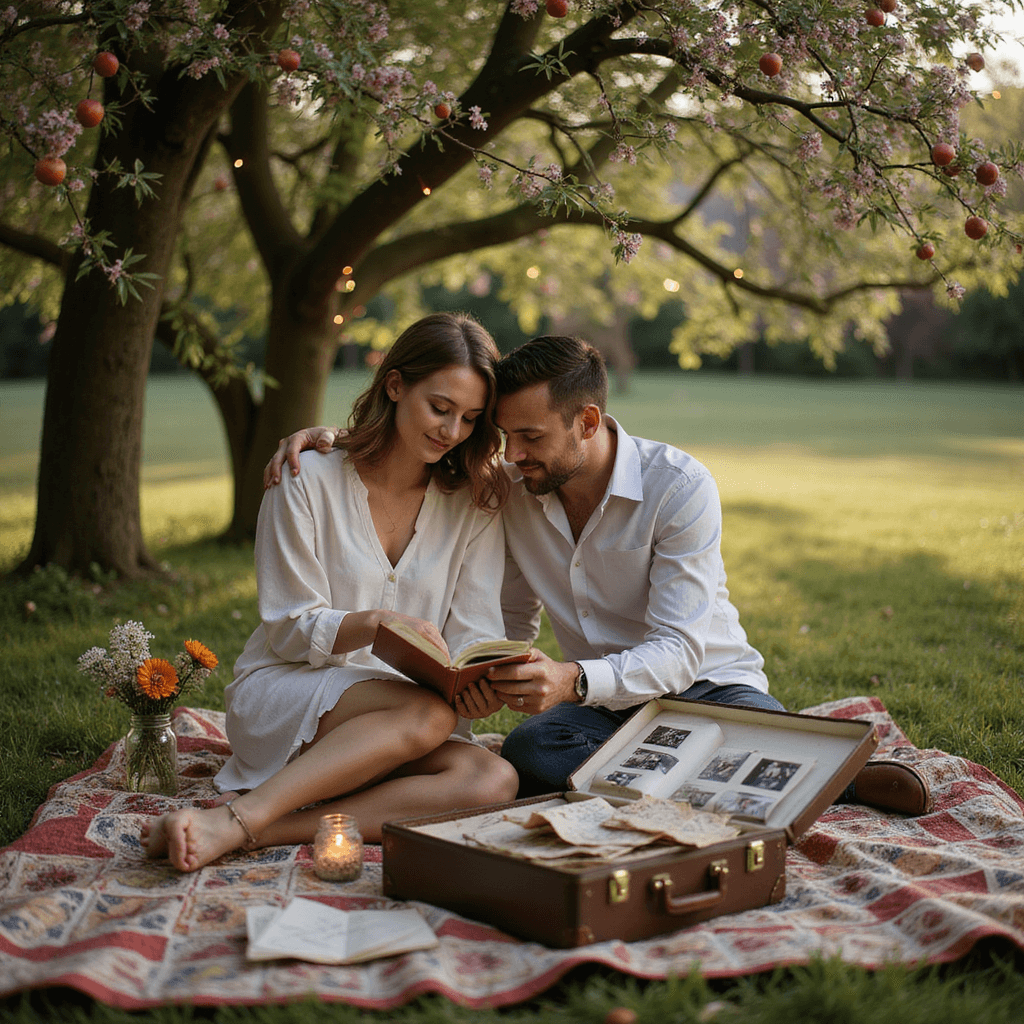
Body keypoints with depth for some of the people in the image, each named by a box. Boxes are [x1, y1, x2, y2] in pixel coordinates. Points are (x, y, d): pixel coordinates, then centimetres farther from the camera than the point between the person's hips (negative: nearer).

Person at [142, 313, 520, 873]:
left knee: (494, 781, -30)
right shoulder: (309, 481, -4)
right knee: (428, 713, -35)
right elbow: (291, 629, -5)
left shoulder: (475, 504, 5)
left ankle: (264, 826, -35)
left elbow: (474, 633, 0)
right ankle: (233, 821, -37)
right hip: (279, 693, -4)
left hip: (392, 722, 4)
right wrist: (376, 624, -25)